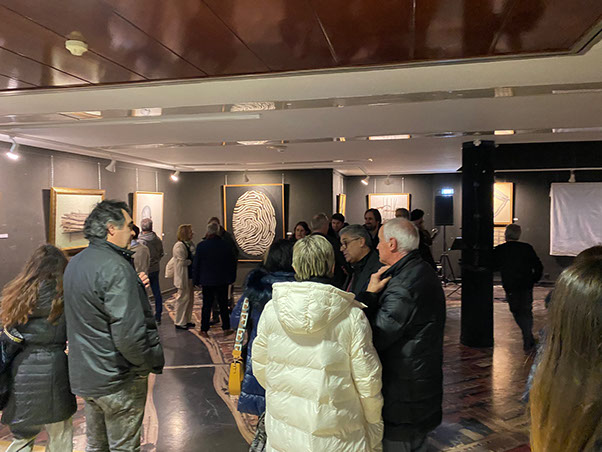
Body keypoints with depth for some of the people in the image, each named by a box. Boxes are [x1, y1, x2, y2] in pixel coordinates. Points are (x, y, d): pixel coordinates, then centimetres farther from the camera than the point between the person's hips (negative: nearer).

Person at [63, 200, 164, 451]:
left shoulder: (75, 264, 7)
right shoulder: (115, 267, -23)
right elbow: (128, 334, -29)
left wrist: (133, 287, 7)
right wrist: (155, 362, -13)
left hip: (85, 375, 9)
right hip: (117, 379, -9)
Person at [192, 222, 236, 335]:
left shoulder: (201, 245, -9)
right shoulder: (226, 245, -4)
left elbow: (196, 265, -4)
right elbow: (232, 263, 3)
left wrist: (196, 280, 5)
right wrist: (231, 278, 12)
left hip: (207, 281, -1)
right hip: (223, 281, 1)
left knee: (206, 305, 7)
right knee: (223, 305, 11)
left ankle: (204, 329, 11)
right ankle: (226, 328, 16)